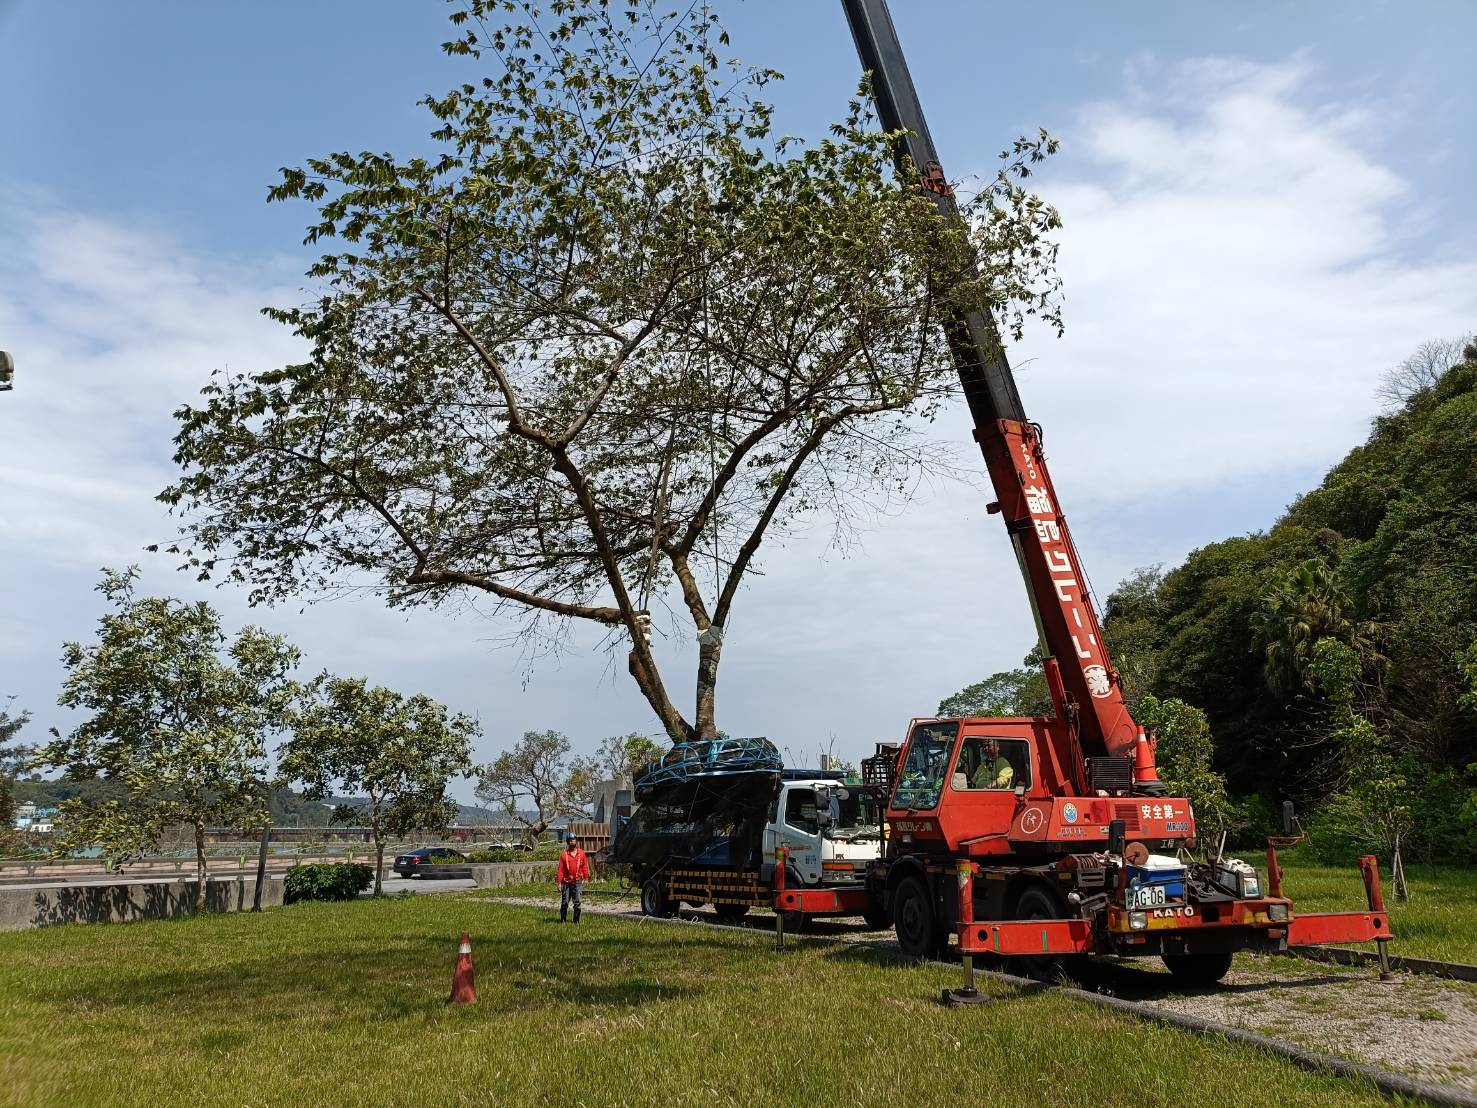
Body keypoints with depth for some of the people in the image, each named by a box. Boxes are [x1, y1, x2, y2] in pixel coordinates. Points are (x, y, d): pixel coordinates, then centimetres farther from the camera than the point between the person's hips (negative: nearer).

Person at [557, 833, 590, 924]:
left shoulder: (581, 853, 5)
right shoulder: (563, 854, 1)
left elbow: (585, 866, 8)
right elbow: (560, 869, 0)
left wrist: (586, 878, -1)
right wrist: (559, 883, -4)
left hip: (577, 882, 0)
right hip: (566, 882, 0)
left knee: (577, 902, -2)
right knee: (564, 902, 5)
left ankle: (576, 920, 6)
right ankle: (563, 920, 19)